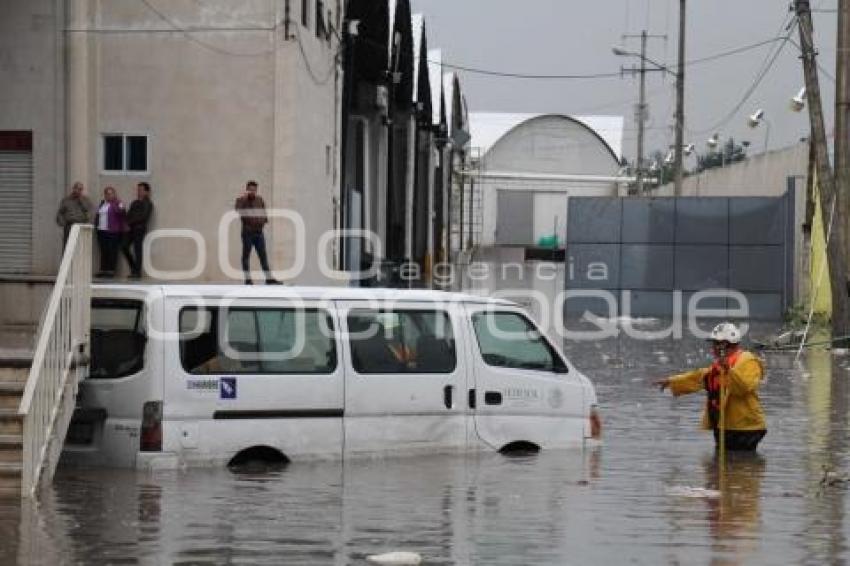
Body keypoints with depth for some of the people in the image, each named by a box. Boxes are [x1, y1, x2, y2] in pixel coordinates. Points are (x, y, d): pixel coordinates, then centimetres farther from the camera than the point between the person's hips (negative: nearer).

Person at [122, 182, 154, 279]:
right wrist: (127, 224, -4)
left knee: (137, 249, -7)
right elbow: (129, 215, 14)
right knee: (124, 247, 2)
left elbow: (142, 217, -12)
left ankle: (137, 272, -3)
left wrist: (130, 222, -11)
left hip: (139, 228, -7)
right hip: (131, 228, 7)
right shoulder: (134, 203, 19)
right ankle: (133, 267, 15)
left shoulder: (148, 204, -2)